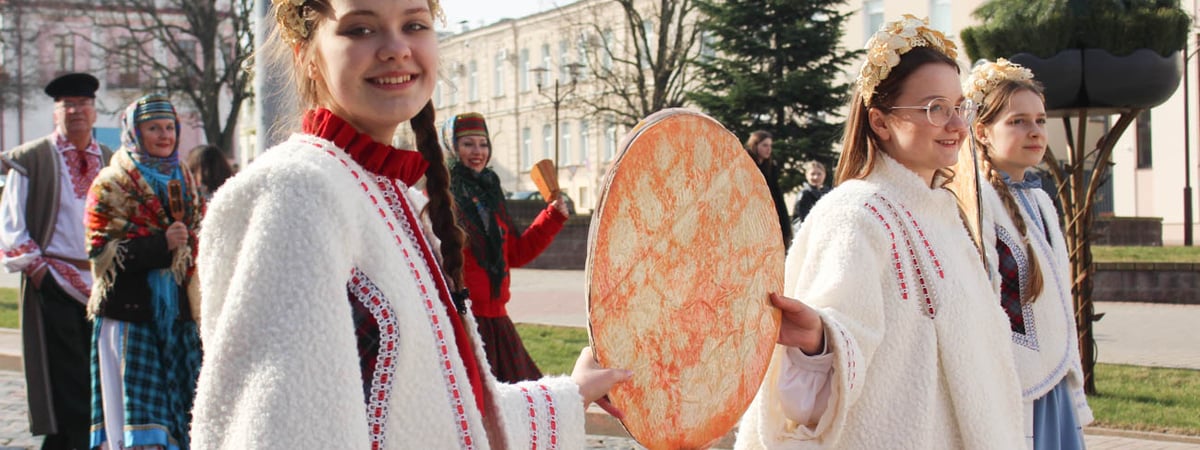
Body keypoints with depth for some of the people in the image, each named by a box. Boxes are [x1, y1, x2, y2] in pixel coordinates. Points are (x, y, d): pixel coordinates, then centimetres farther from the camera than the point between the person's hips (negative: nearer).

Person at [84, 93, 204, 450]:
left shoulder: (184, 182, 17)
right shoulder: (111, 185, -1)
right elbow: (100, 251, -10)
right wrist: (160, 244, -18)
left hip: (177, 313, 5)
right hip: (131, 314, -5)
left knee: (179, 403, 4)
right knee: (138, 409, -7)